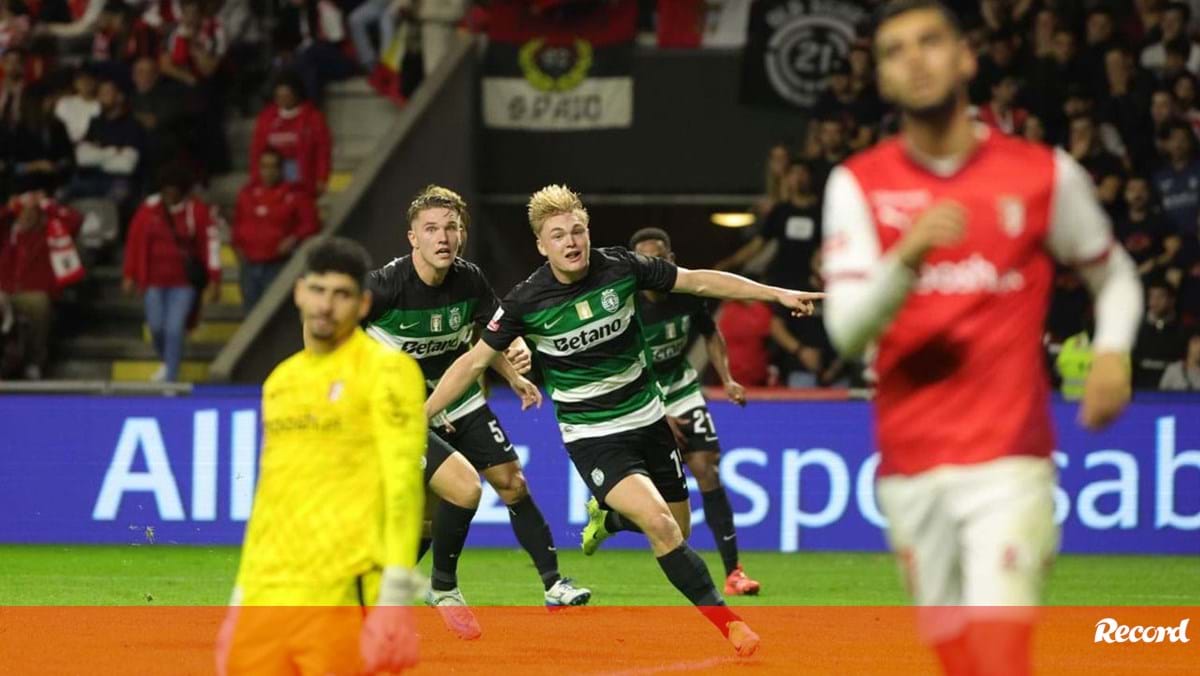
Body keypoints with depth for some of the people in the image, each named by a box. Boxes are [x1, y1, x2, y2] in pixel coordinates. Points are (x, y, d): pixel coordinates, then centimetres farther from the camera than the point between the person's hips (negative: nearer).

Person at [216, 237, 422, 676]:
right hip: (266, 601, 7)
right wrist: (240, 600, 18)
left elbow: (403, 480, -11)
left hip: (344, 598, -7)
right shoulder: (280, 381, 19)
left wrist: (394, 598, -20)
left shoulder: (386, 370, -2)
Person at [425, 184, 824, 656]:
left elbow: (698, 281, 0)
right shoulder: (526, 302, -15)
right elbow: (474, 361, -6)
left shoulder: (621, 267, -9)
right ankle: (726, 622, -17)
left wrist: (777, 294, -2)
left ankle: (613, 515, 41)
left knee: (677, 532, 8)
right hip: (592, 437, -4)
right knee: (660, 525, -24)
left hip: (647, 419, 4)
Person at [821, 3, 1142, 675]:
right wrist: (908, 256, -25)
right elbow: (846, 331, -7)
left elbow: (1114, 275, 17)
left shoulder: (1045, 174, 1)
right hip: (910, 465, 3)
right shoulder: (860, 184, 3)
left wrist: (1112, 353, -3)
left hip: (1008, 461, -3)